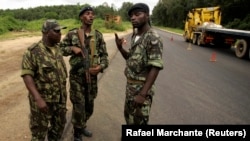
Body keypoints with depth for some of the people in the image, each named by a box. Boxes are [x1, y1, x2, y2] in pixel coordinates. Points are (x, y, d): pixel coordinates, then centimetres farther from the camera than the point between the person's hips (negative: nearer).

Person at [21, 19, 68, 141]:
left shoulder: (57, 49, 5)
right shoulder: (33, 51, -16)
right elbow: (27, 75, -20)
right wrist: (38, 99, -28)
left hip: (60, 98, 6)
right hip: (42, 99, -6)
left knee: (59, 127, 19)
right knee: (39, 131, 9)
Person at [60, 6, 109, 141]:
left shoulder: (98, 35, 1)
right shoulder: (72, 34, -6)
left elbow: (104, 55, 4)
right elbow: (59, 48, 4)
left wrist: (101, 66, -15)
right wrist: (72, 48, -14)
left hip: (92, 76, 4)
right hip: (77, 76, -3)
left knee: (89, 106, 17)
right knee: (78, 106, 2)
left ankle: (83, 126, 43)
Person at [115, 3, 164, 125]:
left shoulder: (153, 38, -19)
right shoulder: (135, 36, 8)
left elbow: (155, 68, -23)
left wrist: (142, 94, -26)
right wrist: (120, 48, -1)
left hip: (142, 87, -9)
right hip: (130, 85, 9)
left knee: (138, 122, 1)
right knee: (129, 116, 23)